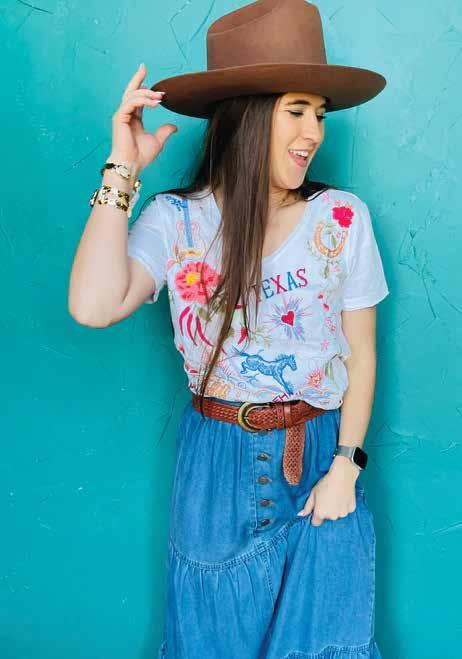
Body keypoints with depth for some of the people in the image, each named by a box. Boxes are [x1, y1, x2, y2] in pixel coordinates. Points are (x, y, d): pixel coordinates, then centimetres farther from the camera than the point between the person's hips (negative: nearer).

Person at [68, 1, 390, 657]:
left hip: (320, 453, 1)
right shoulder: (175, 221, -8)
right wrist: (123, 171, -20)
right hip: (216, 461, 0)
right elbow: (94, 306, -25)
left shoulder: (342, 217, -7)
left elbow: (361, 354, -1)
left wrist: (345, 466, -6)